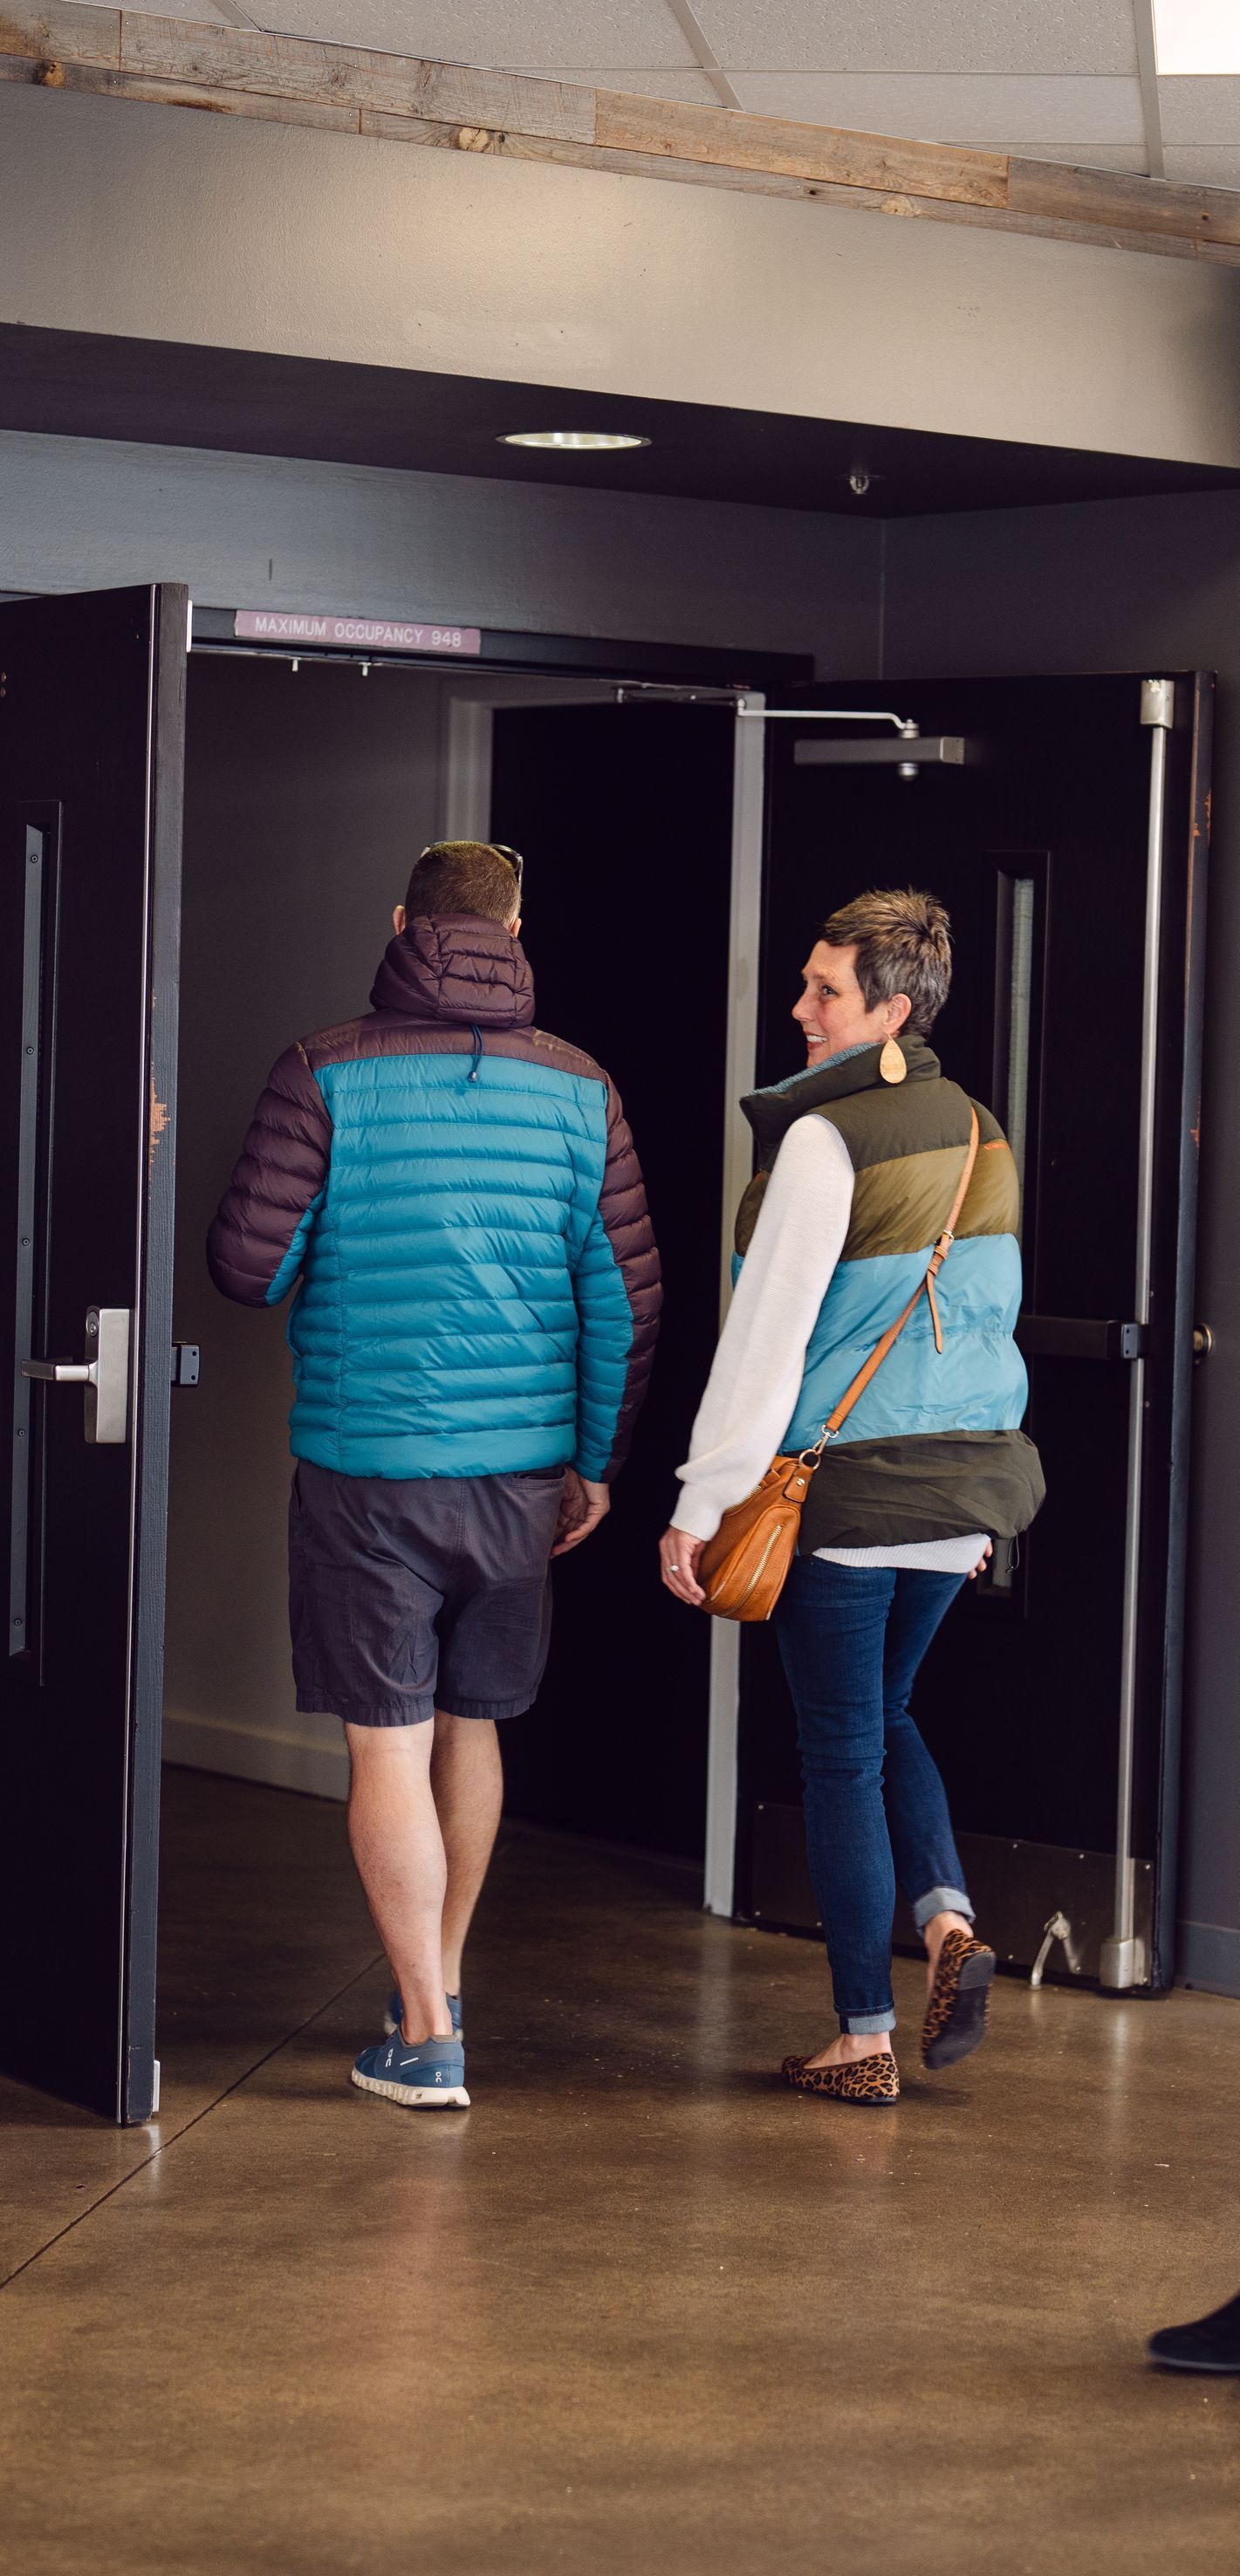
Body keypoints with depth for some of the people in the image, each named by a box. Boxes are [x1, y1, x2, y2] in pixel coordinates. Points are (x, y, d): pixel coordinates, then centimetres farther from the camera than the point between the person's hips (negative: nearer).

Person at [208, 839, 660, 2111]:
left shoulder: (328, 1074, -8)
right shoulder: (577, 1088, 2)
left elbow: (248, 1265, -8)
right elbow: (627, 1300, 2)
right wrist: (596, 1465, 13)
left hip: (366, 1464, -4)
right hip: (521, 1468, 4)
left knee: (388, 1744, 2)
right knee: (470, 1724, 19)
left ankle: (426, 2036, 1)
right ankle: (440, 1981, 33)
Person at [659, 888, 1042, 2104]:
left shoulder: (826, 1138, -15)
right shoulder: (979, 1133, 8)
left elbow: (767, 1334, -16)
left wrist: (701, 1504, -12)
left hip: (846, 1486, -7)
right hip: (967, 1474, 7)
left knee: (841, 1749, 3)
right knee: (883, 1712, 23)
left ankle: (865, 2038, 8)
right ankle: (946, 1918, 1)